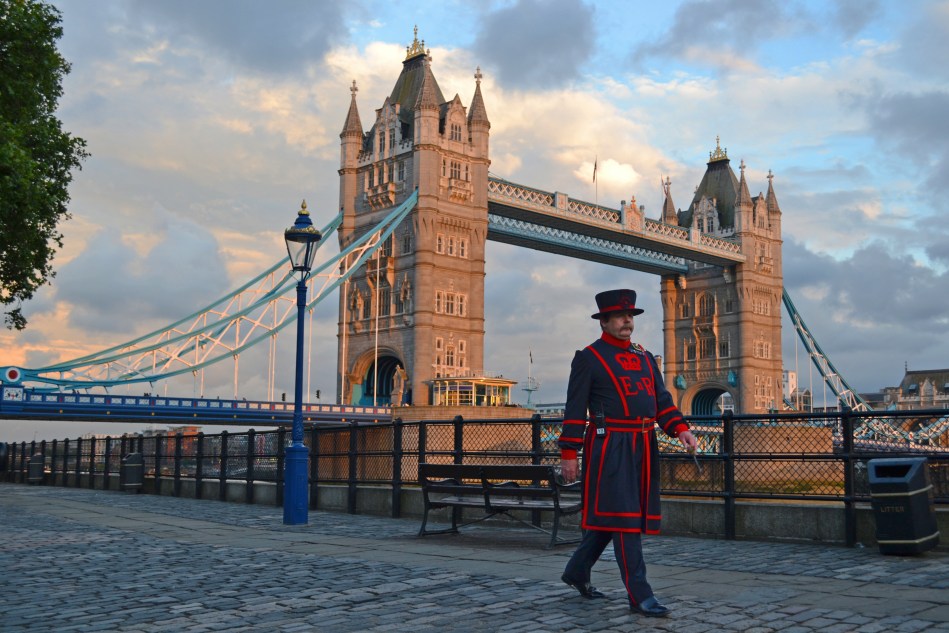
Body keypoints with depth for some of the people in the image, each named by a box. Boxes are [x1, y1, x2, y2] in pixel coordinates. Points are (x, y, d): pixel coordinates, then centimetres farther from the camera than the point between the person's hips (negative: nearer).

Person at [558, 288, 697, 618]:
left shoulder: (645, 357, 17)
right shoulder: (588, 358, -2)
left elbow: (662, 399, 14)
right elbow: (575, 409, -5)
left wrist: (680, 428, -3)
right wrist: (569, 453, -9)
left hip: (643, 448, 7)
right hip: (610, 446, -7)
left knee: (608, 514, 13)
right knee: (624, 515, -8)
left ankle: (577, 571, 30)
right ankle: (639, 594, -5)